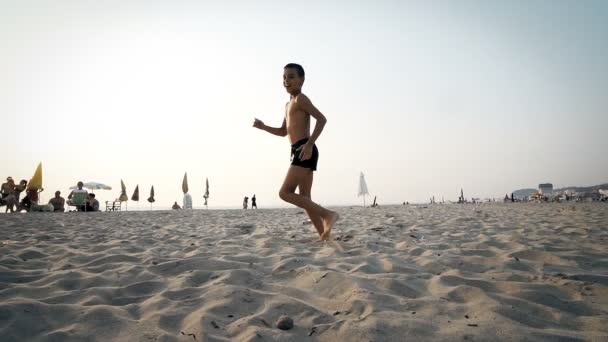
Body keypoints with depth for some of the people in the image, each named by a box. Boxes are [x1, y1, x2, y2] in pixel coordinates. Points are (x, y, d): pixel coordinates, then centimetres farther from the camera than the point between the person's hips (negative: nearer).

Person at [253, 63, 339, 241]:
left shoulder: (300, 99, -3)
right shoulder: (289, 105, 25)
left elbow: (322, 119, -16)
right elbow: (283, 132, 32)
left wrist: (310, 143, -24)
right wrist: (263, 127, 18)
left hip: (305, 151, -10)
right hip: (300, 152, 10)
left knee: (285, 192, -14)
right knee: (305, 198, 8)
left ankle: (328, 214, -16)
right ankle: (323, 235, 8)